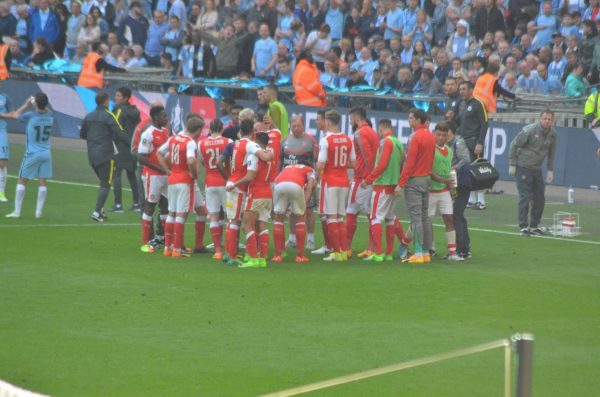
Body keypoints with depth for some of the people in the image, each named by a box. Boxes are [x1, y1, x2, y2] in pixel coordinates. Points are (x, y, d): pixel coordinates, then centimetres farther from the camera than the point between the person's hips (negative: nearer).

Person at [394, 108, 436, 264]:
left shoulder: (415, 137, -16)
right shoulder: (431, 137, 8)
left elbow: (410, 162, -18)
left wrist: (401, 183, -15)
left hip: (414, 180, -8)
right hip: (427, 178, 8)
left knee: (416, 217, -7)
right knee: (425, 216, 11)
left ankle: (418, 253, -9)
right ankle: (426, 252, 12)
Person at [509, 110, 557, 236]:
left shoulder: (552, 134, 1)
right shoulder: (529, 130, -16)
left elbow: (551, 153, 15)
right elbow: (514, 145, -9)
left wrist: (550, 170, 10)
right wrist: (512, 165, -10)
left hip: (537, 169, 6)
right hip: (523, 168, -6)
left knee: (539, 198, 6)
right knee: (525, 197, -10)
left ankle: (534, 226, 17)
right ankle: (524, 227, -7)